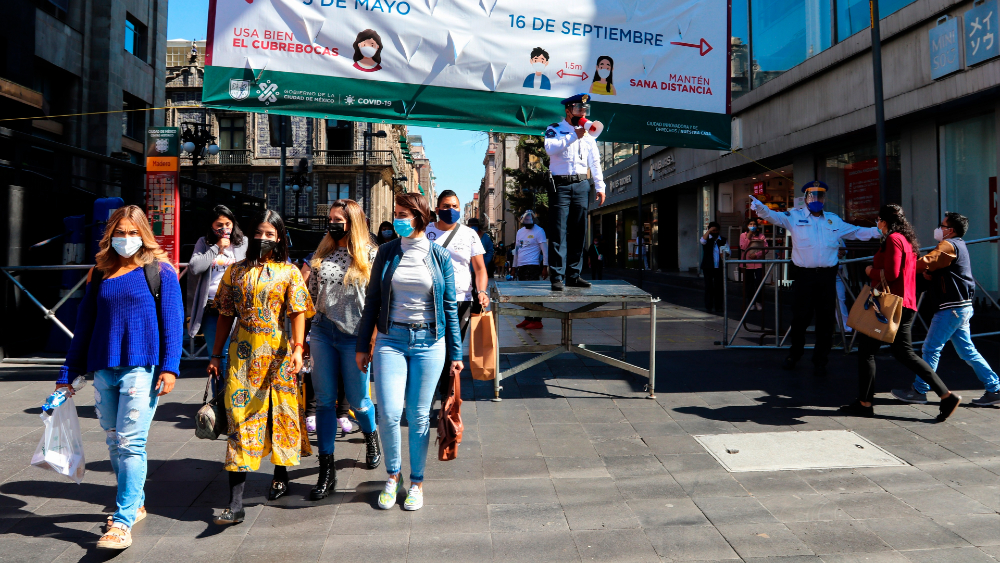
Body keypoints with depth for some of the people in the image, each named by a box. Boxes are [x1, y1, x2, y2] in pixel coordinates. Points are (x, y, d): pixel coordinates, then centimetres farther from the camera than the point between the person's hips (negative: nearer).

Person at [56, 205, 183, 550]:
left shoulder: (159, 270, 0)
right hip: (103, 370, 5)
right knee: (114, 443, 12)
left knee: (131, 443, -7)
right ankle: (135, 503, 29)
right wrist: (68, 375, 14)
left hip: (141, 368, -5)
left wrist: (170, 366, -14)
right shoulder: (99, 274, 12)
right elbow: (84, 325, 15)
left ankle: (123, 521, -2)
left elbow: (172, 321, -4)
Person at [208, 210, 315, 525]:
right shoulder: (235, 272, 10)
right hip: (243, 353, 1)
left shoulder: (289, 272, 2)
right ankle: (235, 505, -3)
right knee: (240, 419, -4)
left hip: (279, 352, -1)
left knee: (281, 414, 9)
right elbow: (225, 315, 12)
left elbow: (298, 313, -6)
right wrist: (216, 355, 10)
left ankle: (280, 475, 34)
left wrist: (298, 348, -20)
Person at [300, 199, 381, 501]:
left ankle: (371, 438, 41)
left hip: (354, 335, -4)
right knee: (324, 400, 4)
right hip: (322, 331, 4)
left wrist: (374, 336, -9)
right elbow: (302, 287, 12)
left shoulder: (370, 254, -3)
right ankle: (326, 470, 13)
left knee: (356, 399, 7)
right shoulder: (321, 253, 10)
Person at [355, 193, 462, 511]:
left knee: (419, 416, 5)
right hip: (390, 340, 1)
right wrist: (363, 345, 7)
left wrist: (455, 353, 4)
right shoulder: (387, 252, 5)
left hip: (429, 342, -1)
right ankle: (393, 475, 18)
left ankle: (416, 482, 24)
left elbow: (450, 307, 5)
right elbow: (372, 300, 9)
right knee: (389, 413, -8)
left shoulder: (440, 256, 2)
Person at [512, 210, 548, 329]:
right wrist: (514, 267, 23)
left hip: (532, 266, -7)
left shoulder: (538, 231, -3)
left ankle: (537, 321, -6)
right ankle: (528, 319, 15)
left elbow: (545, 250, -6)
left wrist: (545, 267, -12)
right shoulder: (520, 232, 18)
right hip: (521, 266, 7)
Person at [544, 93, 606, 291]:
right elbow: (550, 148, -17)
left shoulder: (588, 134, 18)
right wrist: (574, 136, -18)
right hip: (560, 185, -5)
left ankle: (574, 275, 12)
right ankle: (558, 277, -8)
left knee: (578, 233, 5)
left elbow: (595, 161, 16)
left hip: (581, 185, 5)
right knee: (559, 232, -8)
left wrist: (600, 187, 11)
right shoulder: (555, 129, 4)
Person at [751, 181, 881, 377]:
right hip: (803, 276, -3)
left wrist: (878, 231, 16)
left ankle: (820, 361, 17)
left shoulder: (834, 220, 17)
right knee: (799, 317, 1)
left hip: (827, 276, 3)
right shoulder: (794, 217, 4)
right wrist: (759, 207, -31)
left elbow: (855, 232, 27)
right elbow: (774, 216, -12)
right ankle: (794, 354, 23)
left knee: (826, 320, 4)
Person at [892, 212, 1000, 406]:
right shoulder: (959, 246, 19)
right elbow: (934, 272, 21)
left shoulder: (949, 245, -13)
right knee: (967, 350, 13)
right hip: (961, 307, 10)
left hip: (952, 308, -10)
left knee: (931, 348, -4)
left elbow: (923, 264, -24)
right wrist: (928, 273, 1)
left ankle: (919, 391, 2)